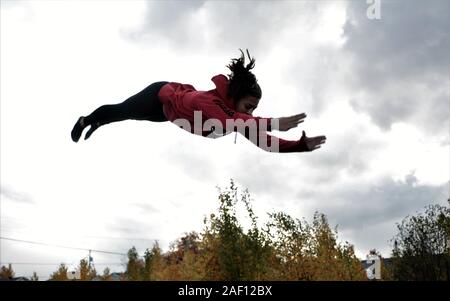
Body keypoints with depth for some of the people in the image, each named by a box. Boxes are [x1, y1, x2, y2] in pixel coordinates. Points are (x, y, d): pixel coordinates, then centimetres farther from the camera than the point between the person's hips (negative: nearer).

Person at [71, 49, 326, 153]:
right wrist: (272, 123, -78)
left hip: (172, 111, 6)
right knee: (120, 111, 25)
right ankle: (86, 121, 58)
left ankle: (96, 123, 64)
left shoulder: (239, 117, -29)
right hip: (161, 95, -6)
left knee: (126, 117, 34)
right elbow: (227, 123, -69)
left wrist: (302, 145, -42)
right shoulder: (210, 101, -48)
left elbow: (263, 141, -30)